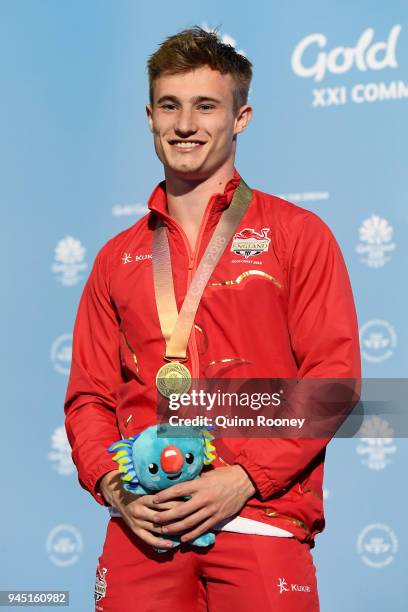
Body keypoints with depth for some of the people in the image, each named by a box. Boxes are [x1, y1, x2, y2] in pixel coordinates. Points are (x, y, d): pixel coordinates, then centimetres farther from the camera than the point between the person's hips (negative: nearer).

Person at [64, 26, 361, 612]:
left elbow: (333, 375, -2)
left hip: (262, 521, -2)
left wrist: (244, 478, -12)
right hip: (143, 528, 3)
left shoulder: (298, 234, 5)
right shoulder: (117, 257, 16)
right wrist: (112, 485, -5)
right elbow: (89, 394, 14)